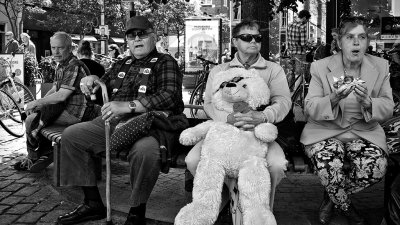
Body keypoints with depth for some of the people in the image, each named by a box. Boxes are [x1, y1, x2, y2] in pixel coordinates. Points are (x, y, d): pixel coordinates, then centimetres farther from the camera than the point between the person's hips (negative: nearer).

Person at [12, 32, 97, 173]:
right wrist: (38, 104, 1)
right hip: (65, 108, 10)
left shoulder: (74, 67, -19)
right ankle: (45, 154, 18)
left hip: (75, 113, -10)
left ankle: (33, 158, 13)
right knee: (34, 114, 14)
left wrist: (37, 103, -14)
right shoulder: (61, 66, 14)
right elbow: (54, 90, 18)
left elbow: (61, 96, -24)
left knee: (31, 120, -12)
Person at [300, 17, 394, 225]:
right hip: (326, 130, -2)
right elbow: (310, 107, -6)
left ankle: (332, 197, 5)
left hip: (364, 132, 2)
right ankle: (346, 207, 5)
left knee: (375, 167, -27)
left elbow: (388, 108, 2)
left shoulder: (380, 66, 4)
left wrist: (366, 102, -21)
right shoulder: (320, 67, -3)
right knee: (329, 167, -32)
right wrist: (334, 99, -27)